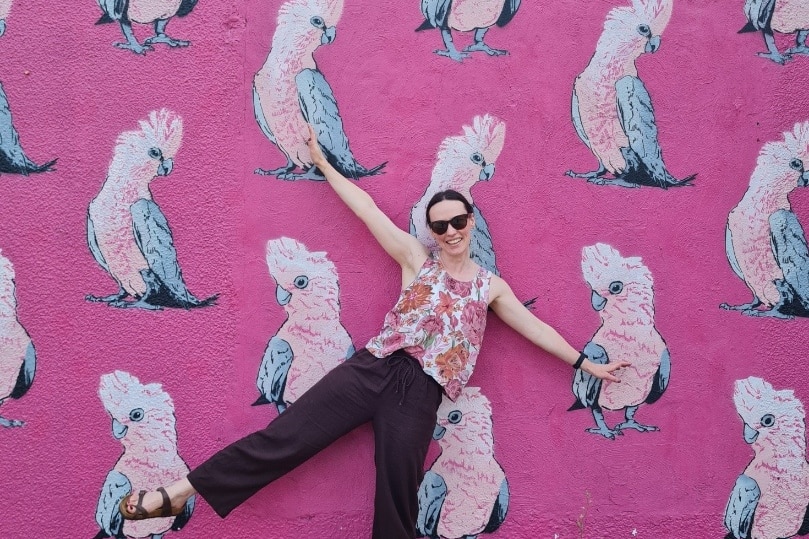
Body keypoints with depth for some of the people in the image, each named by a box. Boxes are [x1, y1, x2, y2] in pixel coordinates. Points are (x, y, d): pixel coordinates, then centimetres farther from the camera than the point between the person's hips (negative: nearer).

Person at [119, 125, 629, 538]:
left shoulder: (490, 287, 13)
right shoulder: (416, 258, 8)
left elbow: (536, 327, 19)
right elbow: (368, 209, 7)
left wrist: (586, 363, 20)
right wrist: (325, 166, 7)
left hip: (420, 394, 1)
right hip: (375, 369, -1)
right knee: (289, 434, -7)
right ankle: (182, 491, -3)